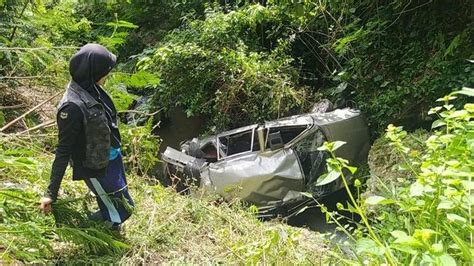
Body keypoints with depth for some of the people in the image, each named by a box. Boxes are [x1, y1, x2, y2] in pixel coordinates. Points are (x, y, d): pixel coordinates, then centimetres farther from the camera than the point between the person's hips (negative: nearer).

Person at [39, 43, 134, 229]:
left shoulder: (90, 89, -8)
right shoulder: (73, 107, -32)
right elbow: (63, 151, -25)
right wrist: (51, 193, -19)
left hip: (111, 158, 8)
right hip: (96, 168, -8)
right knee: (124, 207, 11)